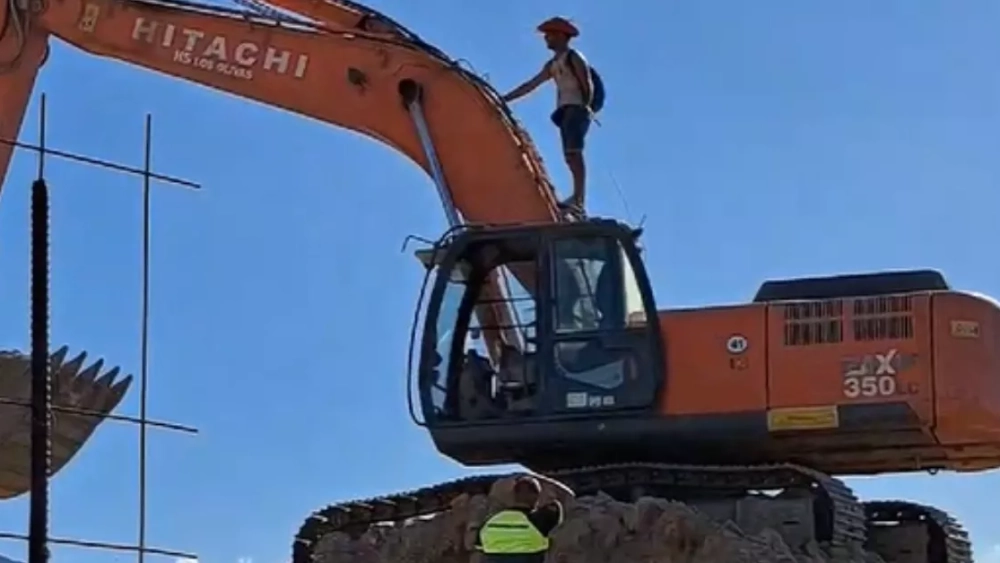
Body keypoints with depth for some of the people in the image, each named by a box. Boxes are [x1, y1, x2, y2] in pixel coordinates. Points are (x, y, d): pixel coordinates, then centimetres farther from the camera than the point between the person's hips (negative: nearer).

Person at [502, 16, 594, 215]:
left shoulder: (574, 57, -1)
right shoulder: (552, 65, 23)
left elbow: (588, 84, -10)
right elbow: (530, 85, 24)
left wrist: (585, 106, -20)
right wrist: (504, 99, 22)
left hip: (576, 109, -9)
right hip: (565, 111, 9)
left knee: (574, 152, -19)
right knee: (570, 155, 1)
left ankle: (578, 199, -29)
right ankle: (578, 199, -3)